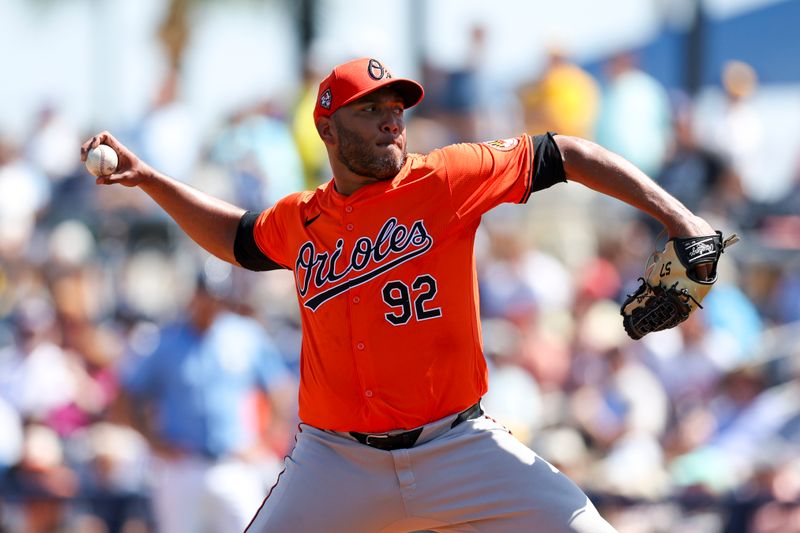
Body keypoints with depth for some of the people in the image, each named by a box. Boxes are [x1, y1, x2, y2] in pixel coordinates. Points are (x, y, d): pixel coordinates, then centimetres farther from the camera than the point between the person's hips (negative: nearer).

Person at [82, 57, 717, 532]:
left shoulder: (447, 179, -2)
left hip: (460, 450, -2)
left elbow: (563, 154, 1)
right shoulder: (300, 221, 8)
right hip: (336, 460, 2)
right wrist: (147, 178, 24)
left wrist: (673, 214, -6)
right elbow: (237, 238, 31)